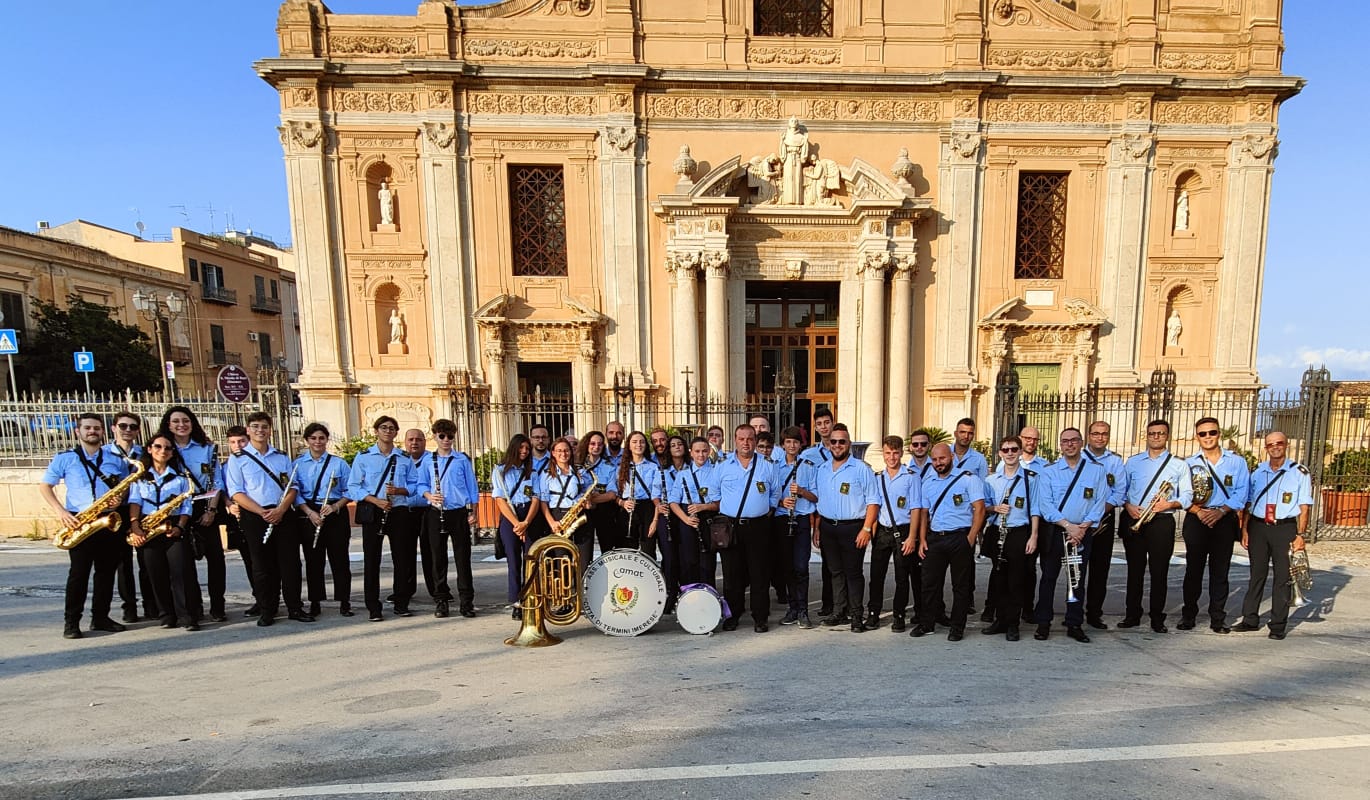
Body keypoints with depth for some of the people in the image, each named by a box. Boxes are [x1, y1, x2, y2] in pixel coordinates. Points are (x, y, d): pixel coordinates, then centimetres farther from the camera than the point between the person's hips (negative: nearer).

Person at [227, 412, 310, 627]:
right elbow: (236, 493, -4)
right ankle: (267, 611, 16)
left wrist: (280, 510, -11)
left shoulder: (282, 457, 13)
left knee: (290, 562, 2)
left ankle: (295, 608, 10)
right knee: (263, 566, 4)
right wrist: (262, 512, -16)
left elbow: (292, 487, 8)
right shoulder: (238, 460, 4)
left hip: (283, 515, 2)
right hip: (255, 517, -2)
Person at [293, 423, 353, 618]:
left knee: (339, 558, 1)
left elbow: (349, 491, 4)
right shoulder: (298, 464, 6)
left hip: (336, 514, -1)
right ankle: (315, 602, 17)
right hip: (309, 515, 1)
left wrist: (335, 506, -13)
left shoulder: (339, 463, 5)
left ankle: (344, 602, 7)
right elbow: (295, 492, 0)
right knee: (313, 560, 6)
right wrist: (310, 512, -13)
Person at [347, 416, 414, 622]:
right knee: (371, 560, 1)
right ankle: (373, 608, 11)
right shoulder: (363, 457, 4)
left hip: (399, 511, 1)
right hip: (372, 512, -1)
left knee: (402, 558, 3)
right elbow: (353, 487, -1)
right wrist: (376, 500, -14)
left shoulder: (405, 458, 8)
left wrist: (399, 490, -13)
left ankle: (401, 604, 15)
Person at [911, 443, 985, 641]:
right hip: (934, 538, 5)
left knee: (961, 585, 5)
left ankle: (957, 628, 16)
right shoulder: (928, 483, 14)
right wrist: (922, 539, 6)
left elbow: (979, 509, -8)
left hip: (960, 537, -4)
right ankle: (927, 624, 19)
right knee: (929, 582, 7)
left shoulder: (968, 479, -3)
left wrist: (971, 538, -14)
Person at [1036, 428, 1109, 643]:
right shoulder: (1049, 472, 2)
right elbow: (1045, 504, -7)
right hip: (1053, 532, -1)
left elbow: (1100, 503, -1)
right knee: (1048, 578, 3)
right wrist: (1068, 525, -18)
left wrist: (1083, 527, -13)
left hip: (1082, 533, 1)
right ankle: (1043, 623, 11)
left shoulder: (1096, 471, 6)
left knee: (1077, 580, 8)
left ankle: (1075, 625, 18)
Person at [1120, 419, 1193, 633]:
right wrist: (1128, 506, -6)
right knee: (1134, 570, 7)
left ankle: (1157, 619, 12)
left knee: (1159, 571, 1)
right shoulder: (1133, 462, 11)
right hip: (1133, 520, 1)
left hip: (1162, 521, -1)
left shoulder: (1178, 465, 8)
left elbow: (1187, 495, 4)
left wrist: (1169, 504, -14)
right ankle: (1132, 615, 15)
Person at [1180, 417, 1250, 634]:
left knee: (1220, 571, 4)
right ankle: (1188, 615, 12)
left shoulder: (1236, 462, 7)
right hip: (1196, 520, 0)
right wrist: (1198, 511, -16)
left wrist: (1221, 511, -15)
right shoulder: (1189, 463, 7)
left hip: (1225, 520, 0)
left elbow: (1242, 492, -2)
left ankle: (1218, 618, 13)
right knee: (1193, 569, 4)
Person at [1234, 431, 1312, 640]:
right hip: (1258, 527, 3)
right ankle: (1250, 619, 17)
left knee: (1283, 577, 4)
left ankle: (1278, 625, 13)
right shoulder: (1257, 472, 8)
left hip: (1285, 528, -3)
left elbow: (1304, 507, -3)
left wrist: (1300, 535, -9)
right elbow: (1248, 503, 11)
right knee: (1257, 574, 9)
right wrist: (1244, 530, 5)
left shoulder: (1299, 472, -1)